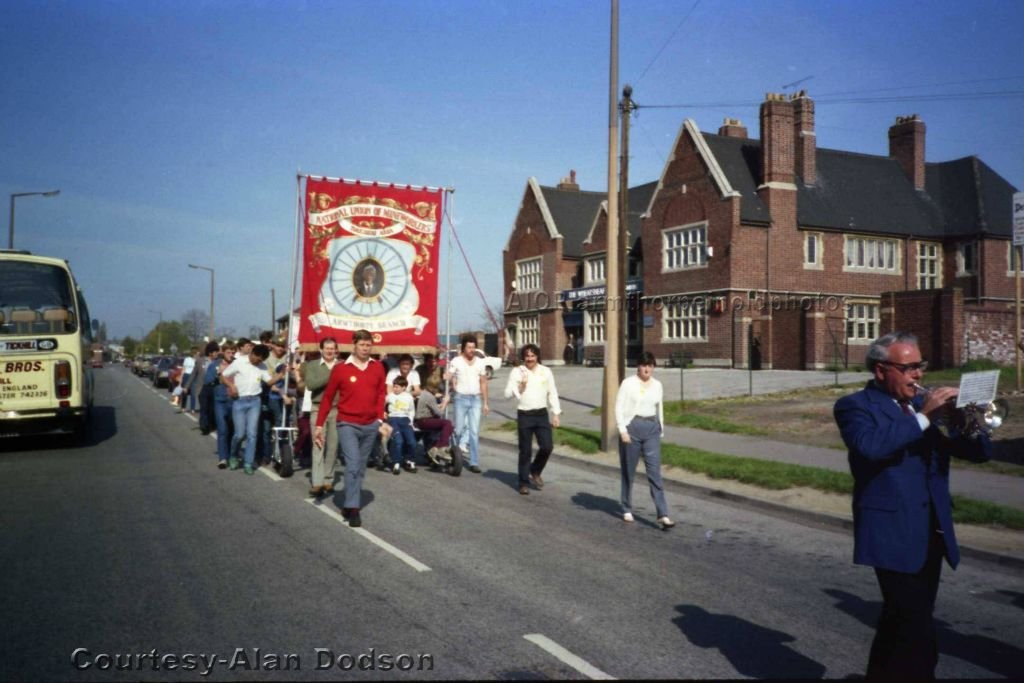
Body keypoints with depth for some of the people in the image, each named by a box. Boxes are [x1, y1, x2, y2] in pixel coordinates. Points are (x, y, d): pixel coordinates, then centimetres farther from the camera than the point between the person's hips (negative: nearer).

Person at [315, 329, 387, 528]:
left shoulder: (378, 367, 3)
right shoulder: (340, 369, -6)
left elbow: (380, 395, 10)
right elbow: (327, 397, 0)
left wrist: (380, 419, 2)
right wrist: (319, 424, -1)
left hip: (371, 425, 4)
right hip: (348, 424, -4)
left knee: (360, 468, 12)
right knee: (352, 465, -13)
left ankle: (349, 504, 24)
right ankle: (353, 509, -7)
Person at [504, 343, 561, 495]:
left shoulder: (546, 371, 6)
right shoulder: (517, 372, -1)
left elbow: (552, 393, 10)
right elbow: (508, 394, -3)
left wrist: (556, 413, 6)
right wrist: (520, 386, -20)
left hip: (541, 414, 2)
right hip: (524, 415, -2)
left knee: (547, 446, -6)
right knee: (525, 451, 3)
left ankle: (535, 472, 21)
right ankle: (524, 483, 15)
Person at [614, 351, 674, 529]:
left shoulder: (657, 385, 10)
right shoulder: (628, 383, -2)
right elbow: (619, 408, -5)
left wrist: (661, 431, 16)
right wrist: (622, 430, -13)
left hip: (652, 429, 3)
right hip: (632, 428, -2)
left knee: (655, 472, -6)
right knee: (628, 471, 8)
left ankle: (663, 515, -9)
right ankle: (627, 510, 25)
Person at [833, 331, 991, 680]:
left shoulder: (925, 404, 13)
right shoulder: (855, 407, -6)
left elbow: (979, 452, 11)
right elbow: (869, 445, -28)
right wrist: (923, 417, -26)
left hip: (932, 534, 7)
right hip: (894, 536, -7)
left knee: (902, 622, 20)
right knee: (916, 636, -9)